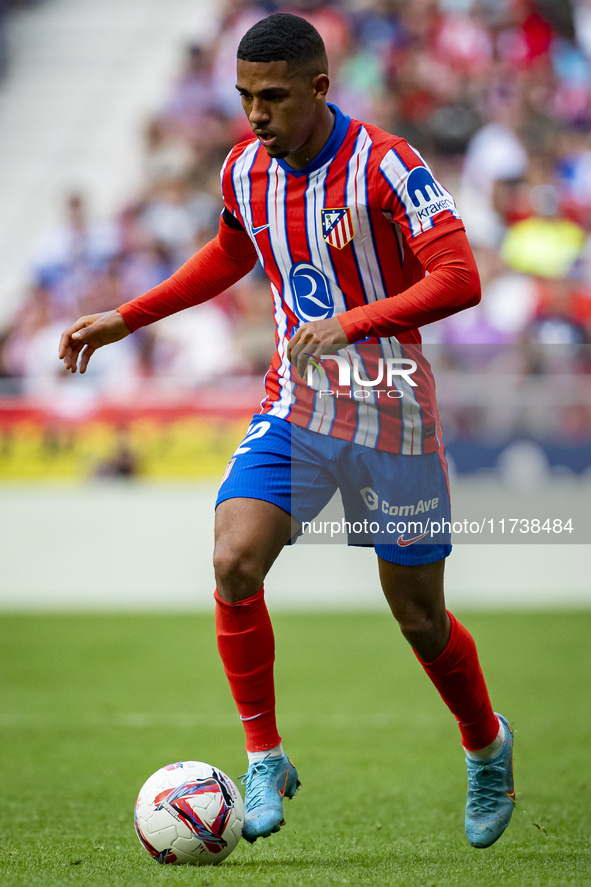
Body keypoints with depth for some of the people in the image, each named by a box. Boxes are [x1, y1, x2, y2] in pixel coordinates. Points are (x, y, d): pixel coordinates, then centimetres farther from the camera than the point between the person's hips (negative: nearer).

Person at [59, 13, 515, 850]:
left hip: (392, 418, -4)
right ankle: (265, 760, -5)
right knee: (234, 562, -20)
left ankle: (487, 747, 35)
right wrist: (124, 319, 19)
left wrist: (350, 323, -35)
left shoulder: (384, 165, -18)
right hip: (295, 408, 4)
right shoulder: (244, 171, 1)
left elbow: (459, 280, -25)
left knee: (417, 616, 5)